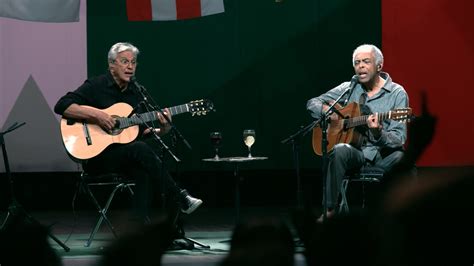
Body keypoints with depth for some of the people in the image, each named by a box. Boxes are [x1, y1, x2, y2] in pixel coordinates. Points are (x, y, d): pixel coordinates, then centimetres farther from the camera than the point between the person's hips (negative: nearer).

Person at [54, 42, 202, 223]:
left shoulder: (135, 92, 16)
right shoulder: (95, 86, -3)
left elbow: (142, 132, 19)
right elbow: (61, 106, -14)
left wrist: (161, 130, -2)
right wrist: (96, 114, -23)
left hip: (129, 157, 6)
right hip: (96, 156, -6)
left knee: (145, 170, -30)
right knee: (140, 149, -31)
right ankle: (180, 200, -25)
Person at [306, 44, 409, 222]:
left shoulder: (397, 93, -2)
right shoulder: (349, 88, 10)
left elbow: (399, 139, -9)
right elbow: (312, 104, 14)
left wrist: (378, 134, -31)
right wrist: (327, 111, -9)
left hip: (383, 153, -2)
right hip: (355, 150, 2)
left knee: (400, 158, -36)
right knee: (339, 150, -33)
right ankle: (329, 210, -27)